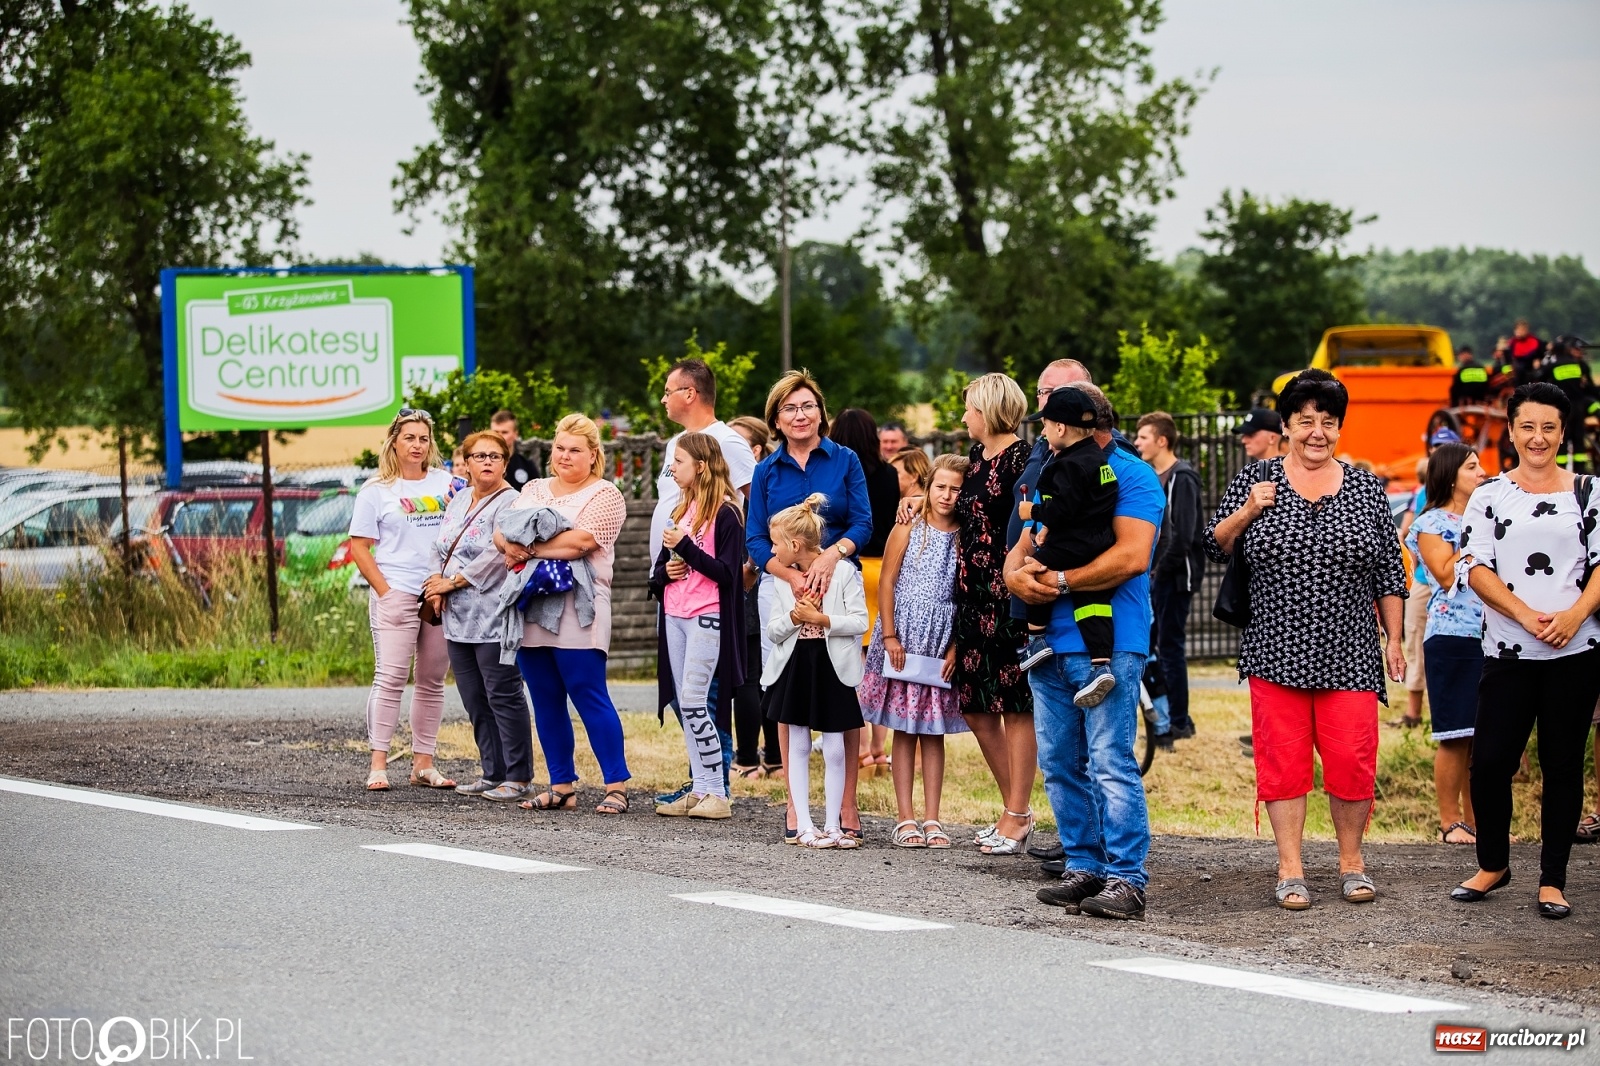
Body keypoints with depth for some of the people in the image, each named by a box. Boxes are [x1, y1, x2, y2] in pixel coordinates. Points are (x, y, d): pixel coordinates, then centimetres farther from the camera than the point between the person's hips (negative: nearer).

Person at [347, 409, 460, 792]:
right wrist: (385, 592, -9)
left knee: (433, 681, 6)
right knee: (391, 678, -8)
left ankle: (423, 763, 12)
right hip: (396, 594, -4)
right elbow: (359, 548, 1)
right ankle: (378, 764, -7)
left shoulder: (446, 483, 11)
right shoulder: (376, 491, 3)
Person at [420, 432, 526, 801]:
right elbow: (440, 548, 18)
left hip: (493, 617, -8)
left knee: (503, 697, -5)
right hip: (458, 619, 8)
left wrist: (451, 582, -11)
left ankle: (517, 778, 1)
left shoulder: (509, 503, -10)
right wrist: (437, 587, 0)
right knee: (475, 701, 11)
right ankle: (492, 774, 19)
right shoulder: (458, 501, 16)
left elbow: (496, 557, -18)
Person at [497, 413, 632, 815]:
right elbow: (501, 532, 11)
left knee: (589, 697, -8)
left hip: (578, 613, -6)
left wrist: (528, 548, -10)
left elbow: (581, 541, -16)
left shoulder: (604, 496, -1)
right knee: (545, 701, 8)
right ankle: (561, 787, 14)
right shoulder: (532, 490, 19)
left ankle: (616, 786, -5)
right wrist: (510, 543, -12)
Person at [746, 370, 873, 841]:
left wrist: (830, 555, -19)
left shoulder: (845, 461, 7)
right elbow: (755, 539, 4)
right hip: (780, 587, 1)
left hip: (838, 585, -1)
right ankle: (795, 804, 4)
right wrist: (792, 575, -13)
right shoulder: (767, 471, 10)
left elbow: (863, 524, 0)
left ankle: (847, 805, -2)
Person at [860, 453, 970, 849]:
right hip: (903, 639, -1)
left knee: (934, 732, 6)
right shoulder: (909, 530, 0)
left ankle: (931, 819, 8)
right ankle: (905, 819, 3)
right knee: (905, 731, 2)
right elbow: (887, 583, -1)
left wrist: (956, 646, -6)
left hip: (943, 645, 1)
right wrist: (890, 636, -8)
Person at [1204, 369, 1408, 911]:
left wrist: (1394, 639, 6)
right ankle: (1290, 868, 9)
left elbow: (1390, 572, 11)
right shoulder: (1255, 481, 5)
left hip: (1348, 655, 0)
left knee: (1352, 759, -5)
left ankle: (1351, 861, 13)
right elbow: (1214, 547, 7)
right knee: (1283, 758, 0)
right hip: (1276, 652, 0)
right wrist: (1248, 511, -10)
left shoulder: (1366, 488, 8)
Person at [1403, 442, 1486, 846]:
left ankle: (1475, 819, 14)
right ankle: (1450, 822, 2)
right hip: (1452, 636, -6)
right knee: (1456, 737, -5)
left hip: (1491, 637, 6)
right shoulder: (1432, 523, -2)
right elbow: (1447, 575, -13)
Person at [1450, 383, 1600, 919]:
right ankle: (1492, 864, 18)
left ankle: (1552, 880, 12)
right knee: (1489, 761, -2)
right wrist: (1527, 617, -15)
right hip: (1508, 653, 0)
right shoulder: (1489, 496, 7)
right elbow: (1476, 568, -2)